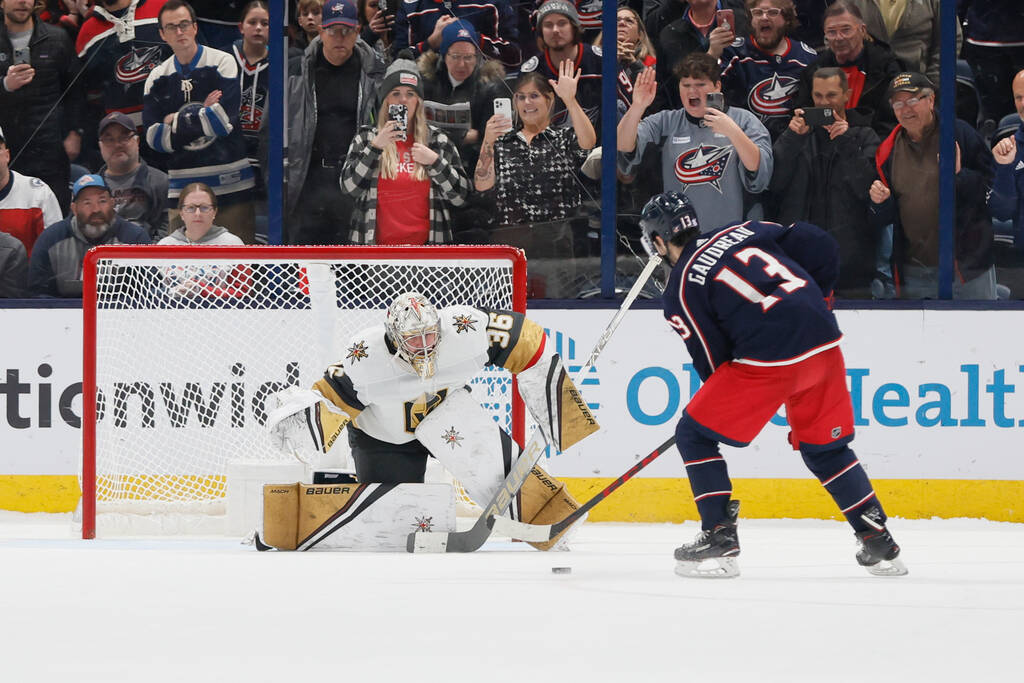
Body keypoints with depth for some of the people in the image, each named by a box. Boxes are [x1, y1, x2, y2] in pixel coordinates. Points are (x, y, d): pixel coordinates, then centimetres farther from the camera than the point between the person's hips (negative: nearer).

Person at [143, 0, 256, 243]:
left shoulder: (222, 62, -2)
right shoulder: (157, 77, 10)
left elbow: (223, 121, -14)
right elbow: (154, 137, 1)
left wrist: (176, 122, -2)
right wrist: (203, 114, -6)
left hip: (230, 184, -3)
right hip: (183, 185, 3)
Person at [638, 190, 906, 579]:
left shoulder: (681, 289, 4)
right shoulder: (742, 230, 18)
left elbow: (713, 362, 3)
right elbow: (821, 248, 13)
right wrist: (814, 300, 28)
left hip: (770, 358, -6)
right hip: (824, 344, 6)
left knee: (694, 435, 9)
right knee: (825, 448, 23)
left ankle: (718, 541, 2)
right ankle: (880, 545, 21)